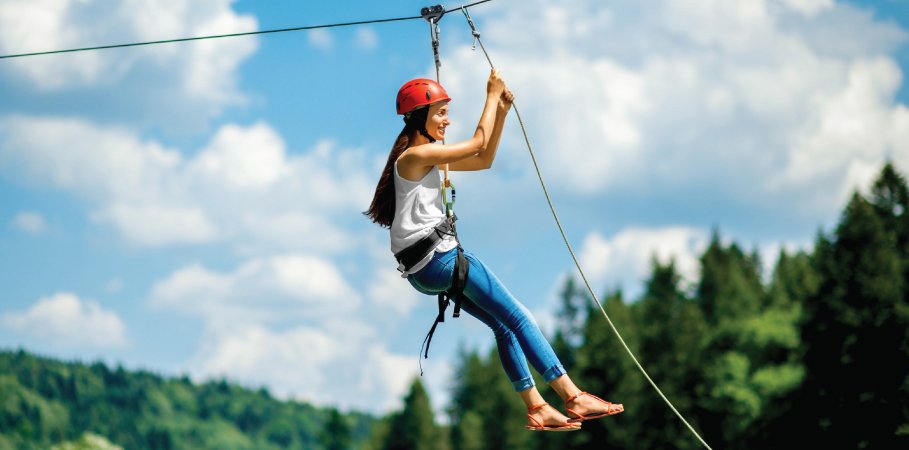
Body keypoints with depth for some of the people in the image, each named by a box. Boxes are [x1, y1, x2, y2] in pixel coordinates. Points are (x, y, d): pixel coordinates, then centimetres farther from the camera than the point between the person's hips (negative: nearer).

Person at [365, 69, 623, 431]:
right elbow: (478, 144, -10)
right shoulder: (415, 155, -13)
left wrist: (501, 110, 14)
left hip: (428, 265, 10)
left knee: (505, 325, 8)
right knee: (517, 317, -9)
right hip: (437, 257, -10)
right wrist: (492, 96, 0)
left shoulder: (427, 155, 17)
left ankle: (536, 408, 6)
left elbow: (485, 160, 22)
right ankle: (573, 398, -11)